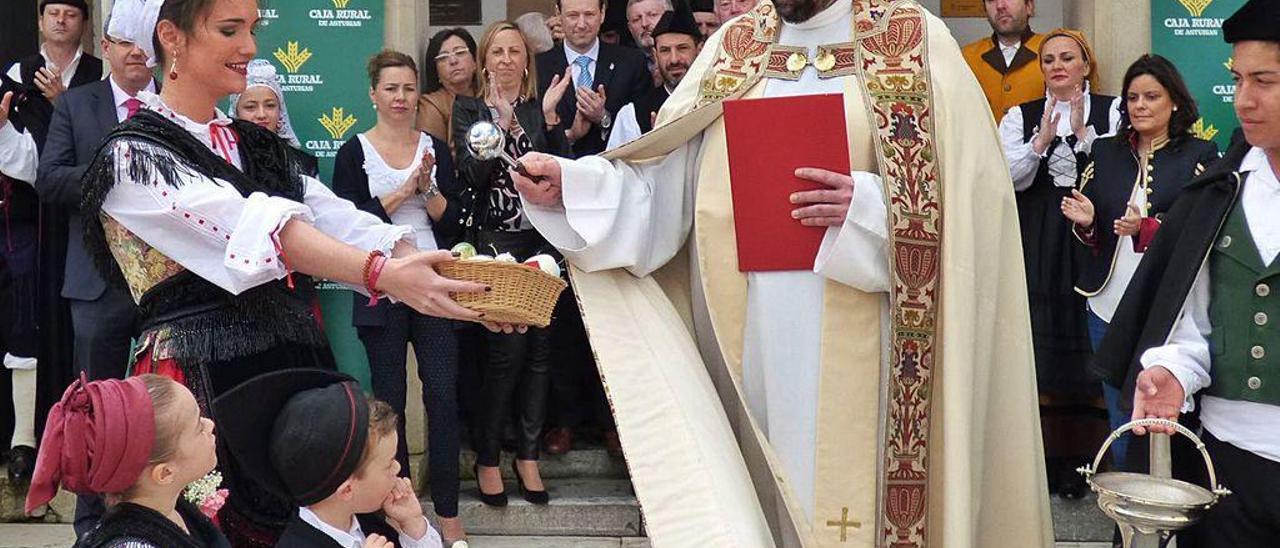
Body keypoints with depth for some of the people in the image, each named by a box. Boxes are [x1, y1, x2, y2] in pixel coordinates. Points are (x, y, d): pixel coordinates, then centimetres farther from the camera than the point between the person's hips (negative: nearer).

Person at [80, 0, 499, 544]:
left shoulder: (257, 147, 16)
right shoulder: (135, 156, -7)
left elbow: (338, 220, 2)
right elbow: (258, 229, -23)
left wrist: (468, 285, -14)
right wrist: (383, 274, -36)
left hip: (294, 371, 6)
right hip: (205, 383, -6)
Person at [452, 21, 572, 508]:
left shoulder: (541, 108, 11)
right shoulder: (470, 110, 5)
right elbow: (472, 175, -7)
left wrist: (549, 117, -10)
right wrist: (502, 123, -15)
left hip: (542, 239, 3)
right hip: (494, 241, -3)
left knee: (539, 346, 2)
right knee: (508, 347, -10)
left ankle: (528, 455, 13)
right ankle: (487, 458, 4)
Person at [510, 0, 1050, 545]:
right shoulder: (732, 48, 11)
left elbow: (970, 193, -6)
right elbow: (661, 185, 7)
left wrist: (869, 205, -20)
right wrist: (569, 182, -7)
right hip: (747, 337, 3)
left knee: (847, 491, 0)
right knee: (755, 503, 7)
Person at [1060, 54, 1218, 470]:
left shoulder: (1200, 155, 1)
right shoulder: (1105, 152, 13)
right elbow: (1086, 230, 15)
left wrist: (1147, 229, -20)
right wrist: (1085, 221, -8)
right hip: (1110, 304, 4)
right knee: (1120, 418, 12)